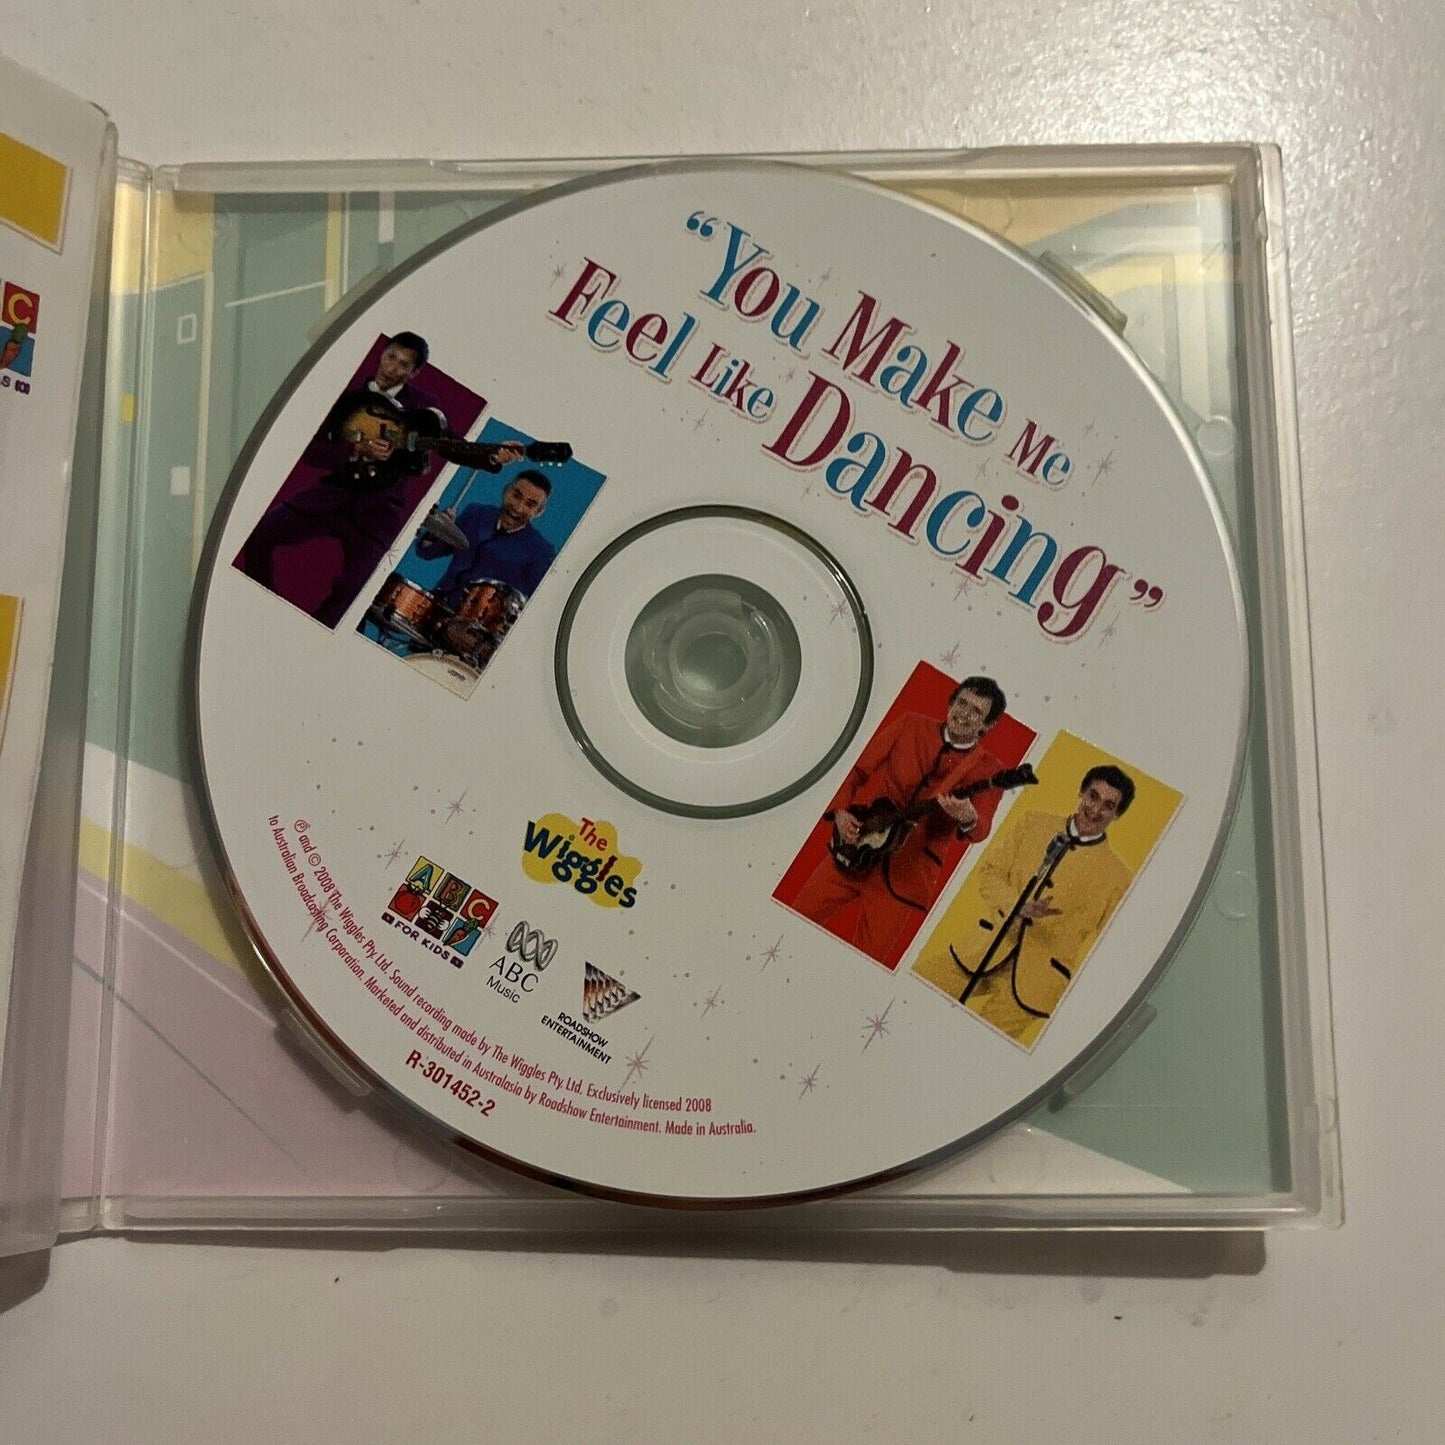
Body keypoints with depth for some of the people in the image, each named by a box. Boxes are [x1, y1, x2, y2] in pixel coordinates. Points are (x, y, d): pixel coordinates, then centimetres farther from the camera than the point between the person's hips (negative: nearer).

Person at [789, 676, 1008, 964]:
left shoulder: (987, 770, 0)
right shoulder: (911, 725, 5)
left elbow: (980, 829, -15)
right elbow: (859, 769, 8)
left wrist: (968, 818, -38)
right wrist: (841, 811, -8)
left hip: (906, 873, -2)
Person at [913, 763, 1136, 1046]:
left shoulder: (1117, 877, 1)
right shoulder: (1034, 825, 9)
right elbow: (989, 872, 5)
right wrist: (1018, 907, -15)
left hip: (1034, 980, -3)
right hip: (982, 952, 3)